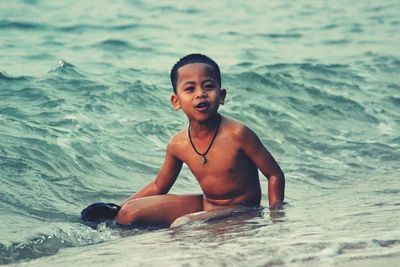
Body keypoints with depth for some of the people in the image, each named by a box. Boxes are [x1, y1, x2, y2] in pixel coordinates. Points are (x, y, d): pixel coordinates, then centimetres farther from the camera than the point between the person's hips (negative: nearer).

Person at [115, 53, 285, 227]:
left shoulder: (236, 134, -22)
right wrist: (118, 209, 5)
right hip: (204, 205, 5)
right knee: (128, 213, -7)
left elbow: (275, 175, -12)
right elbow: (157, 187, 11)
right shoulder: (178, 144, -6)